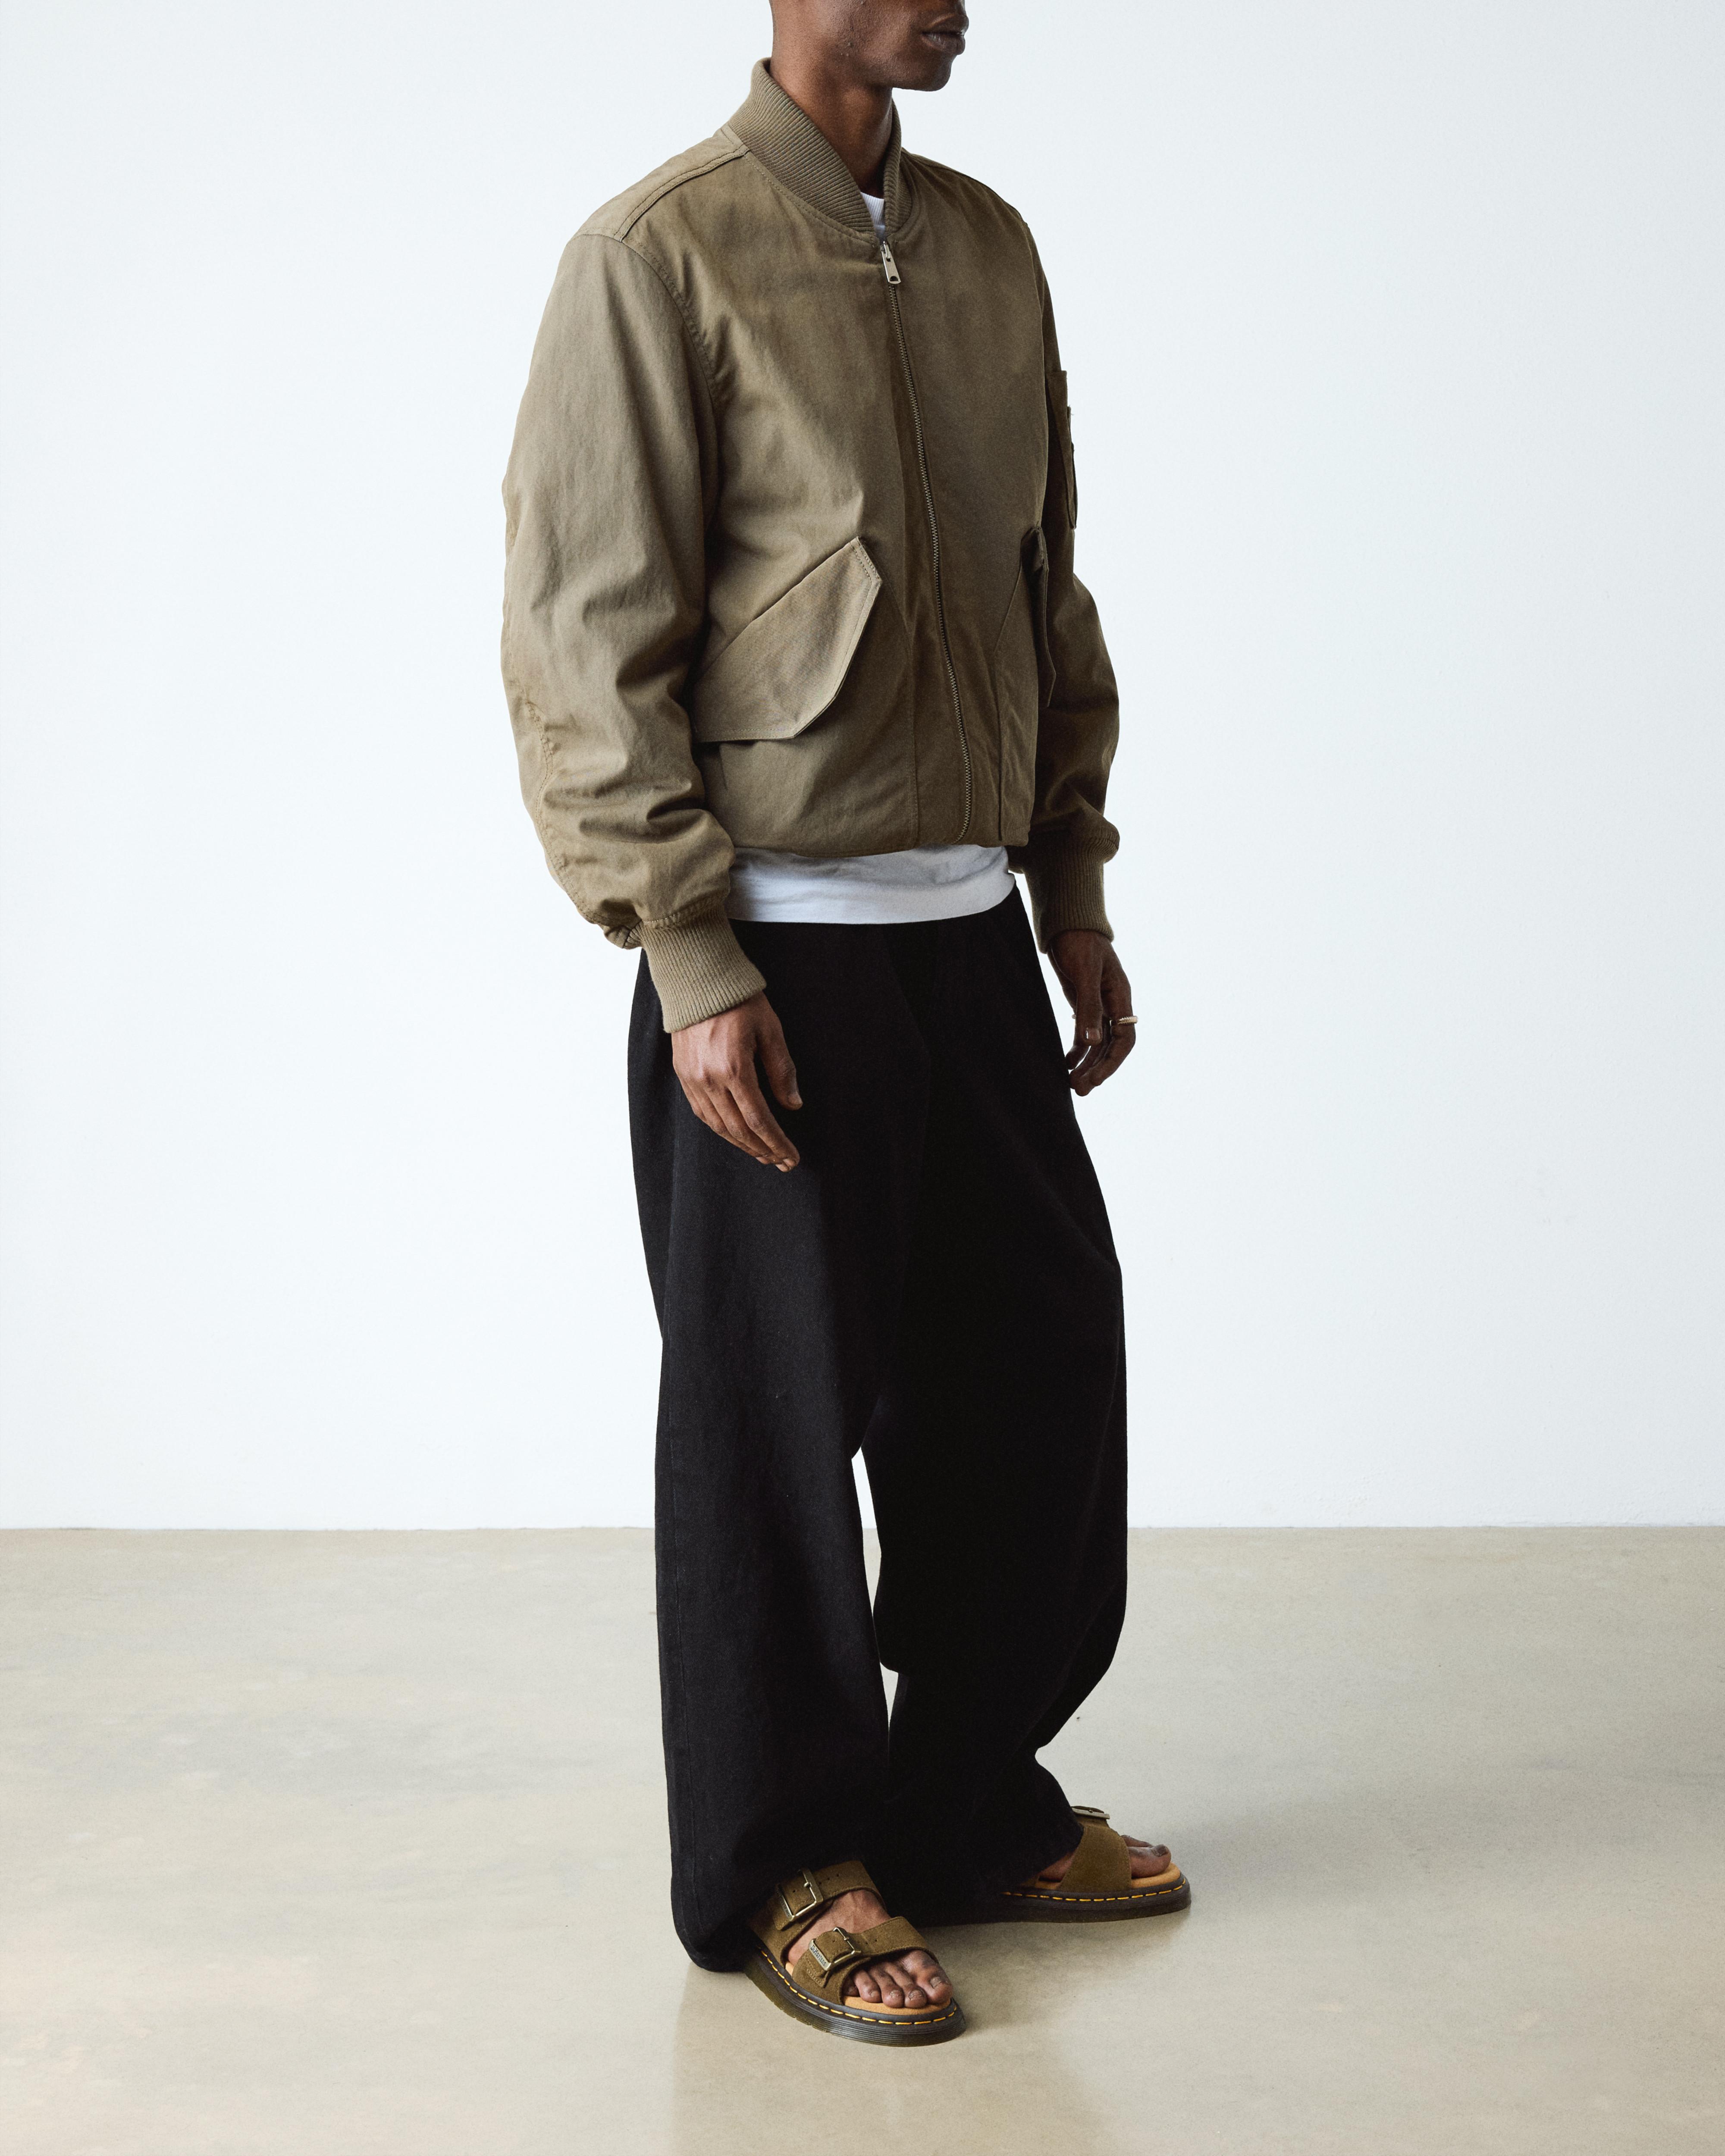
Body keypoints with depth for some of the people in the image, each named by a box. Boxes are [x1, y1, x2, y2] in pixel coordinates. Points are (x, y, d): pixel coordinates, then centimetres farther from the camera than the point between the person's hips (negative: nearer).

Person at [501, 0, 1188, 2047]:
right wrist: (694, 968, -16)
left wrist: (1075, 898, 14)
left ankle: (971, 1809, 30)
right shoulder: (660, 257, -8)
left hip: (970, 930, 7)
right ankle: (781, 1873, 20)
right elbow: (583, 643, -12)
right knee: (777, 1414, 3)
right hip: (779, 951, -7)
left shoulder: (989, 249, 13)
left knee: (1037, 1365, 12)